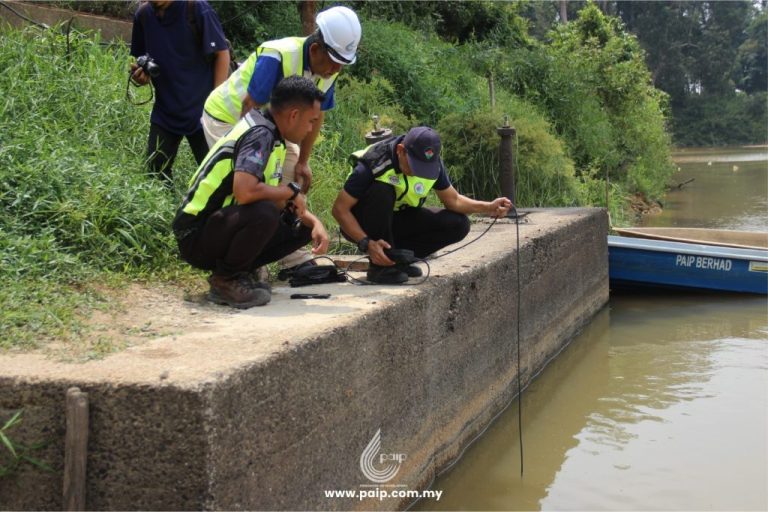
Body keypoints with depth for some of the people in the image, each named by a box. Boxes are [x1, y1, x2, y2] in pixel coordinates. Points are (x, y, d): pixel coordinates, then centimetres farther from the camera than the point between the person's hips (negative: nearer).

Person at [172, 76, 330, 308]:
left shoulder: (269, 133, 11)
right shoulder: (259, 134, -19)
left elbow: (280, 200, 18)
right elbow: (244, 191, -35)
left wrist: (315, 223, 1)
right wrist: (290, 191, -17)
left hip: (220, 227, 9)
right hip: (196, 237, -9)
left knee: (303, 226, 6)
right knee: (264, 213, -34)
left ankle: (237, 271, 7)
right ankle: (226, 279, -12)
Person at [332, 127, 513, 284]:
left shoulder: (433, 164, -13)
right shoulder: (374, 164, -29)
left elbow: (453, 200, -2)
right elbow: (340, 209, -27)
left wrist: (488, 207, -19)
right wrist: (367, 243, -37)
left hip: (398, 218, 5)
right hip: (361, 226, -5)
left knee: (458, 224, -12)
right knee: (382, 191, -37)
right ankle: (380, 266, -21)